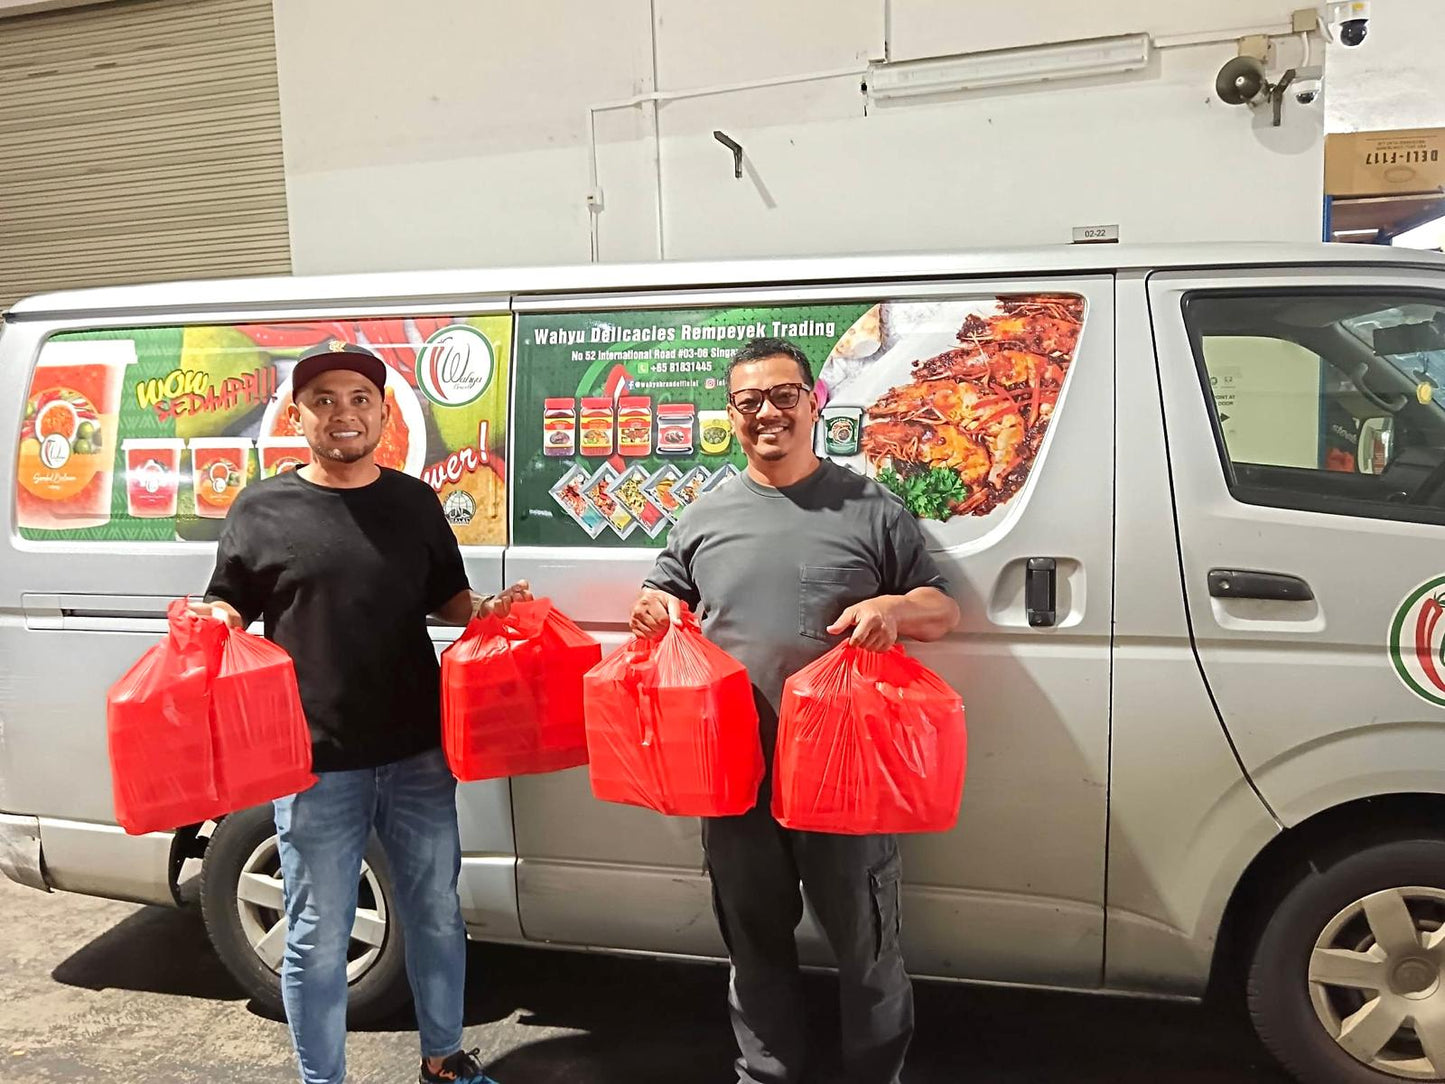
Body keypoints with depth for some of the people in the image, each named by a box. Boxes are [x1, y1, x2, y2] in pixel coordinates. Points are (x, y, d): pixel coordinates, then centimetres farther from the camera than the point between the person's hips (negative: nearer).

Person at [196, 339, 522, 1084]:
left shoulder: (414, 502, 7)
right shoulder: (262, 509, 0)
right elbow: (227, 608, 6)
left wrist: (484, 611, -5)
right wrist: (209, 625, -15)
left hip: (418, 756, 3)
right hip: (315, 766, -2)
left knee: (436, 916, 16)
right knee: (318, 939, 7)